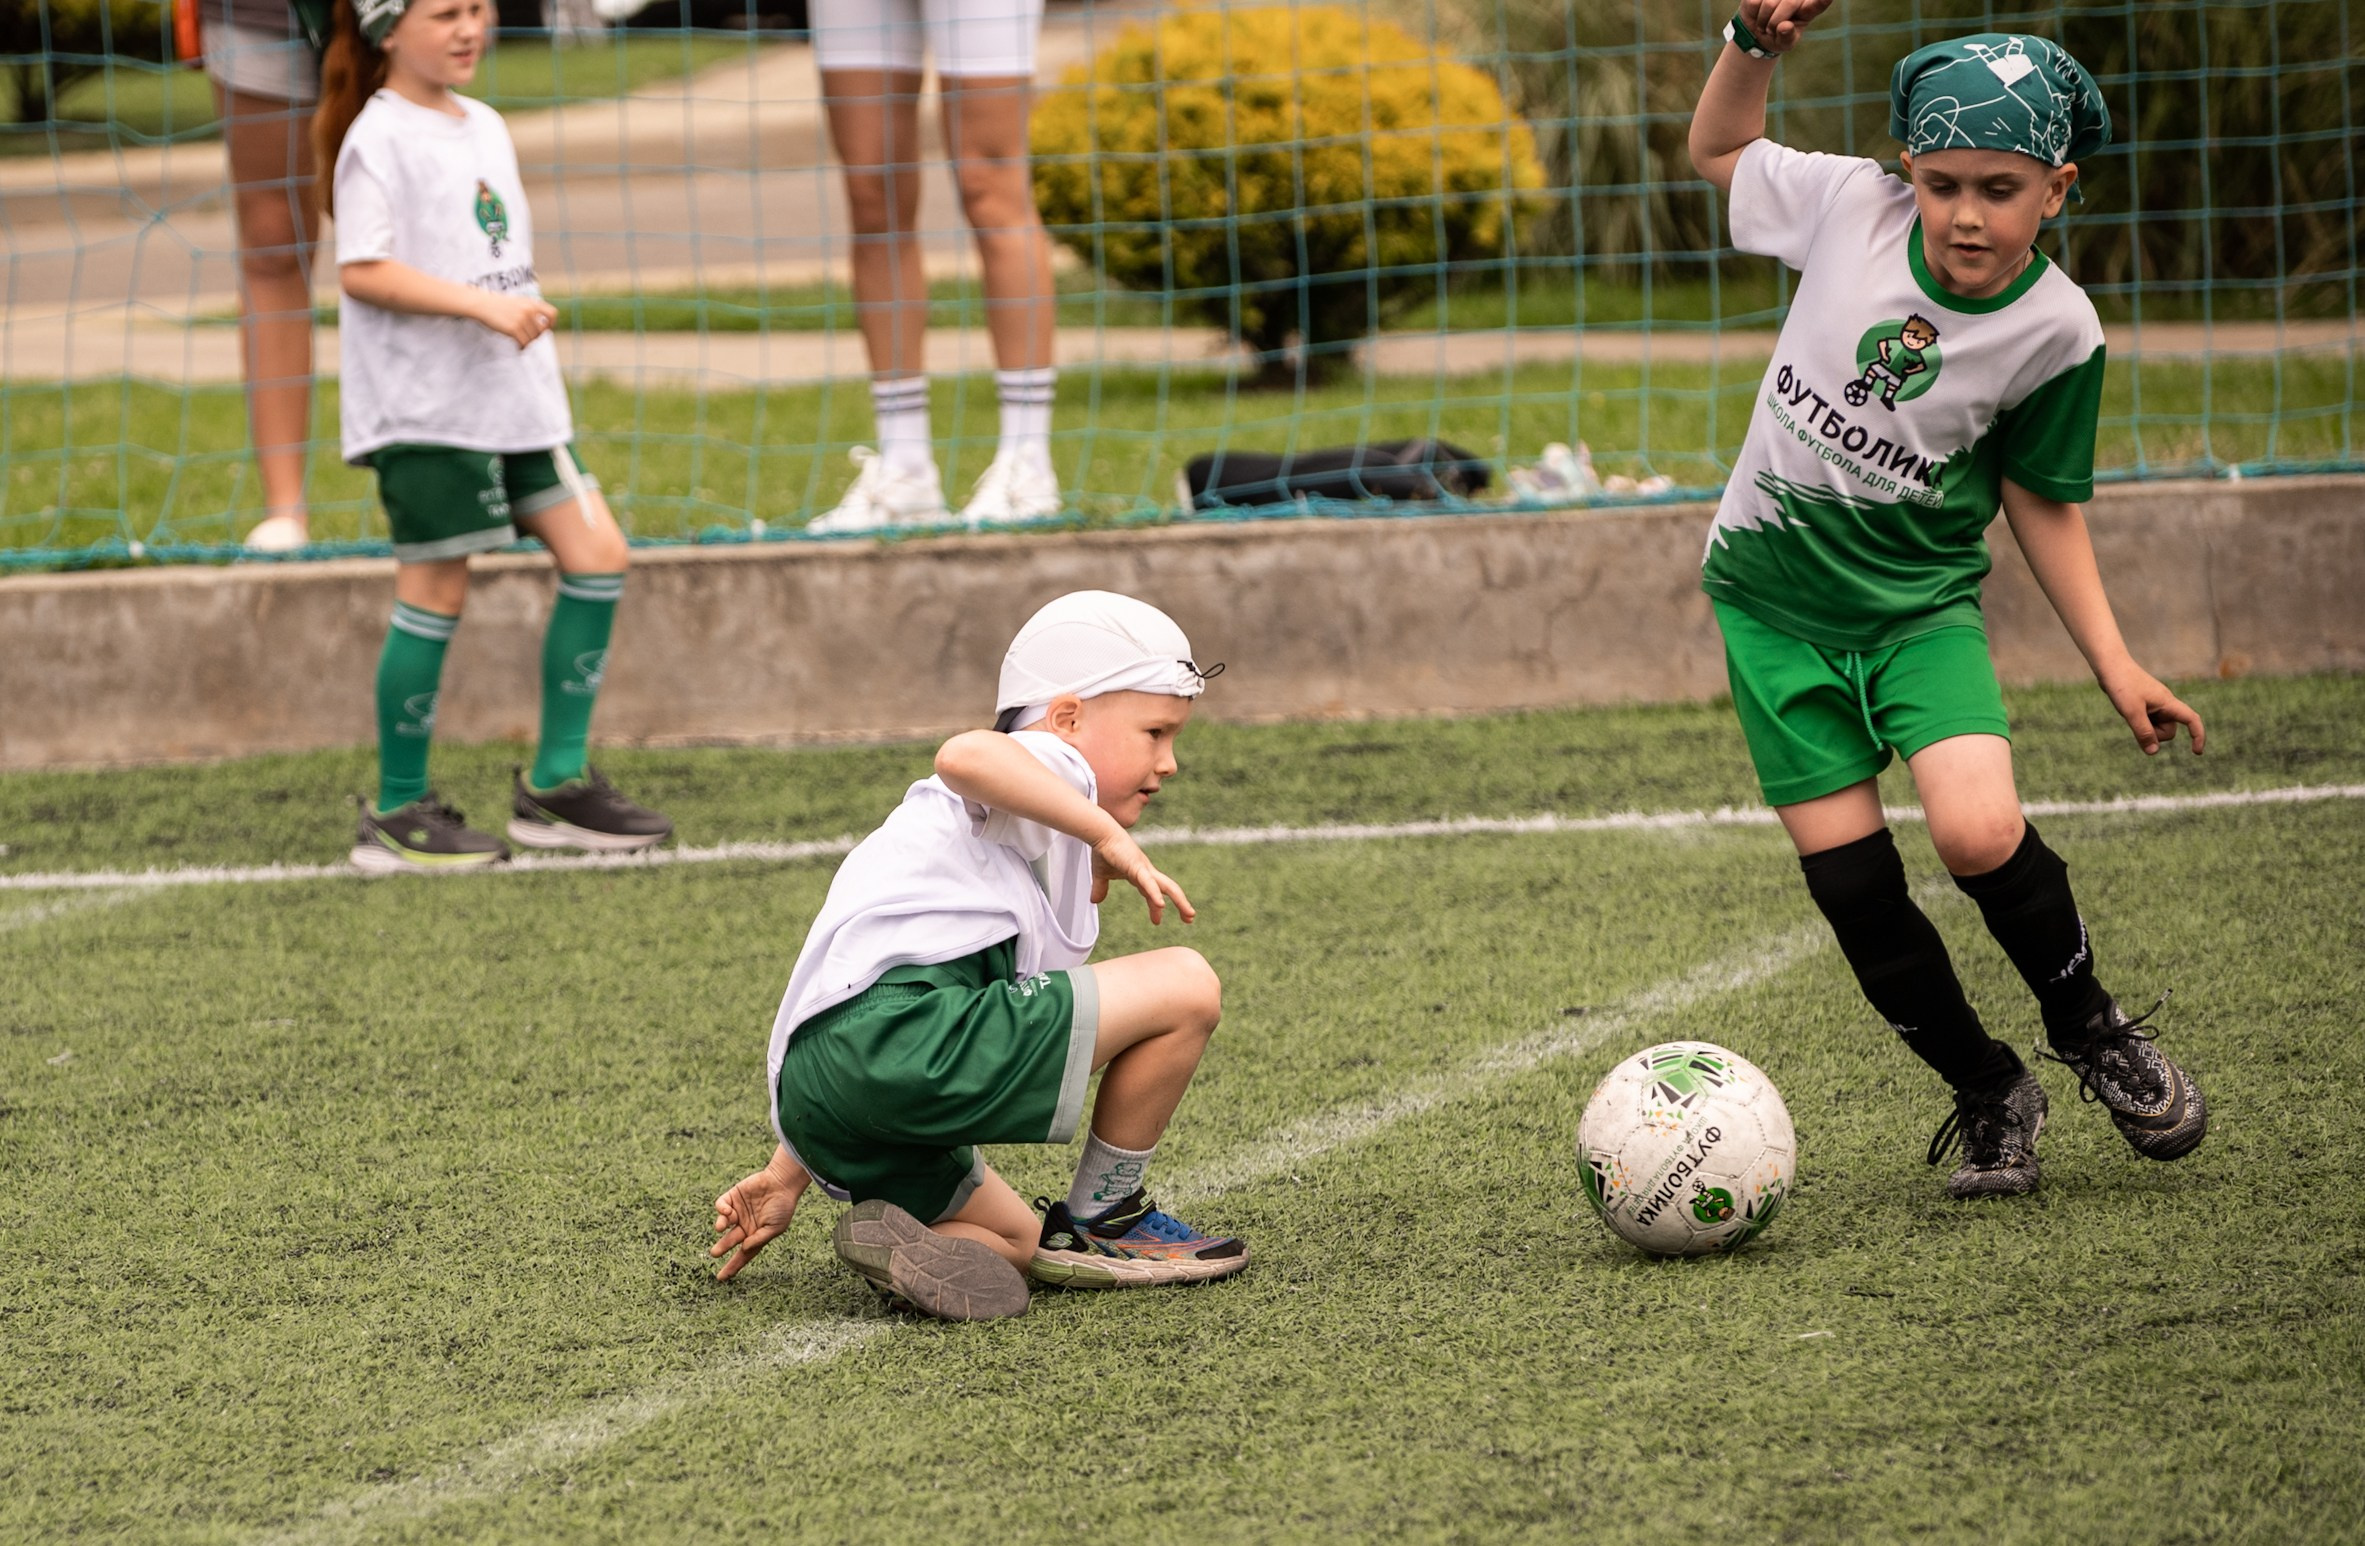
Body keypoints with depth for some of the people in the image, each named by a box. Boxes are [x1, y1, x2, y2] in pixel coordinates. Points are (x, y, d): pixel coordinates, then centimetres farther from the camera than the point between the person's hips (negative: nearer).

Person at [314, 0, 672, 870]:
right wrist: (480, 305, -24)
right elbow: (362, 270, -18)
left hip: (512, 396, 8)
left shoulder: (484, 127, 15)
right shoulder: (378, 138, -11)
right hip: (423, 405, -8)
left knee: (596, 553, 2)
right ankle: (398, 814, 7)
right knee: (435, 593, -4)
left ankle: (556, 785, 10)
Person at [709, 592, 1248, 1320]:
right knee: (1186, 986, -6)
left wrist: (790, 1177, 29)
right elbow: (965, 755, -24)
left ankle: (901, 1236, -2)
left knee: (1018, 1244, 28)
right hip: (904, 1031, -10)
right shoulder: (1047, 765, 6)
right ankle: (1101, 1222, 5)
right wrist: (1110, 834, -17)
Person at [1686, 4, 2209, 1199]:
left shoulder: (2055, 329, -12)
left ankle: (2088, 1025, 5)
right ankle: (1987, 1096, 17)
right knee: (1851, 885, -3)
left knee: (1979, 833, -24)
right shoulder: (1849, 208, -11)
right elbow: (1719, 152, 8)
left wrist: (2116, 666, -1)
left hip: (1920, 601, -2)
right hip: (1774, 596, 2)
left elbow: (2042, 502, 1)